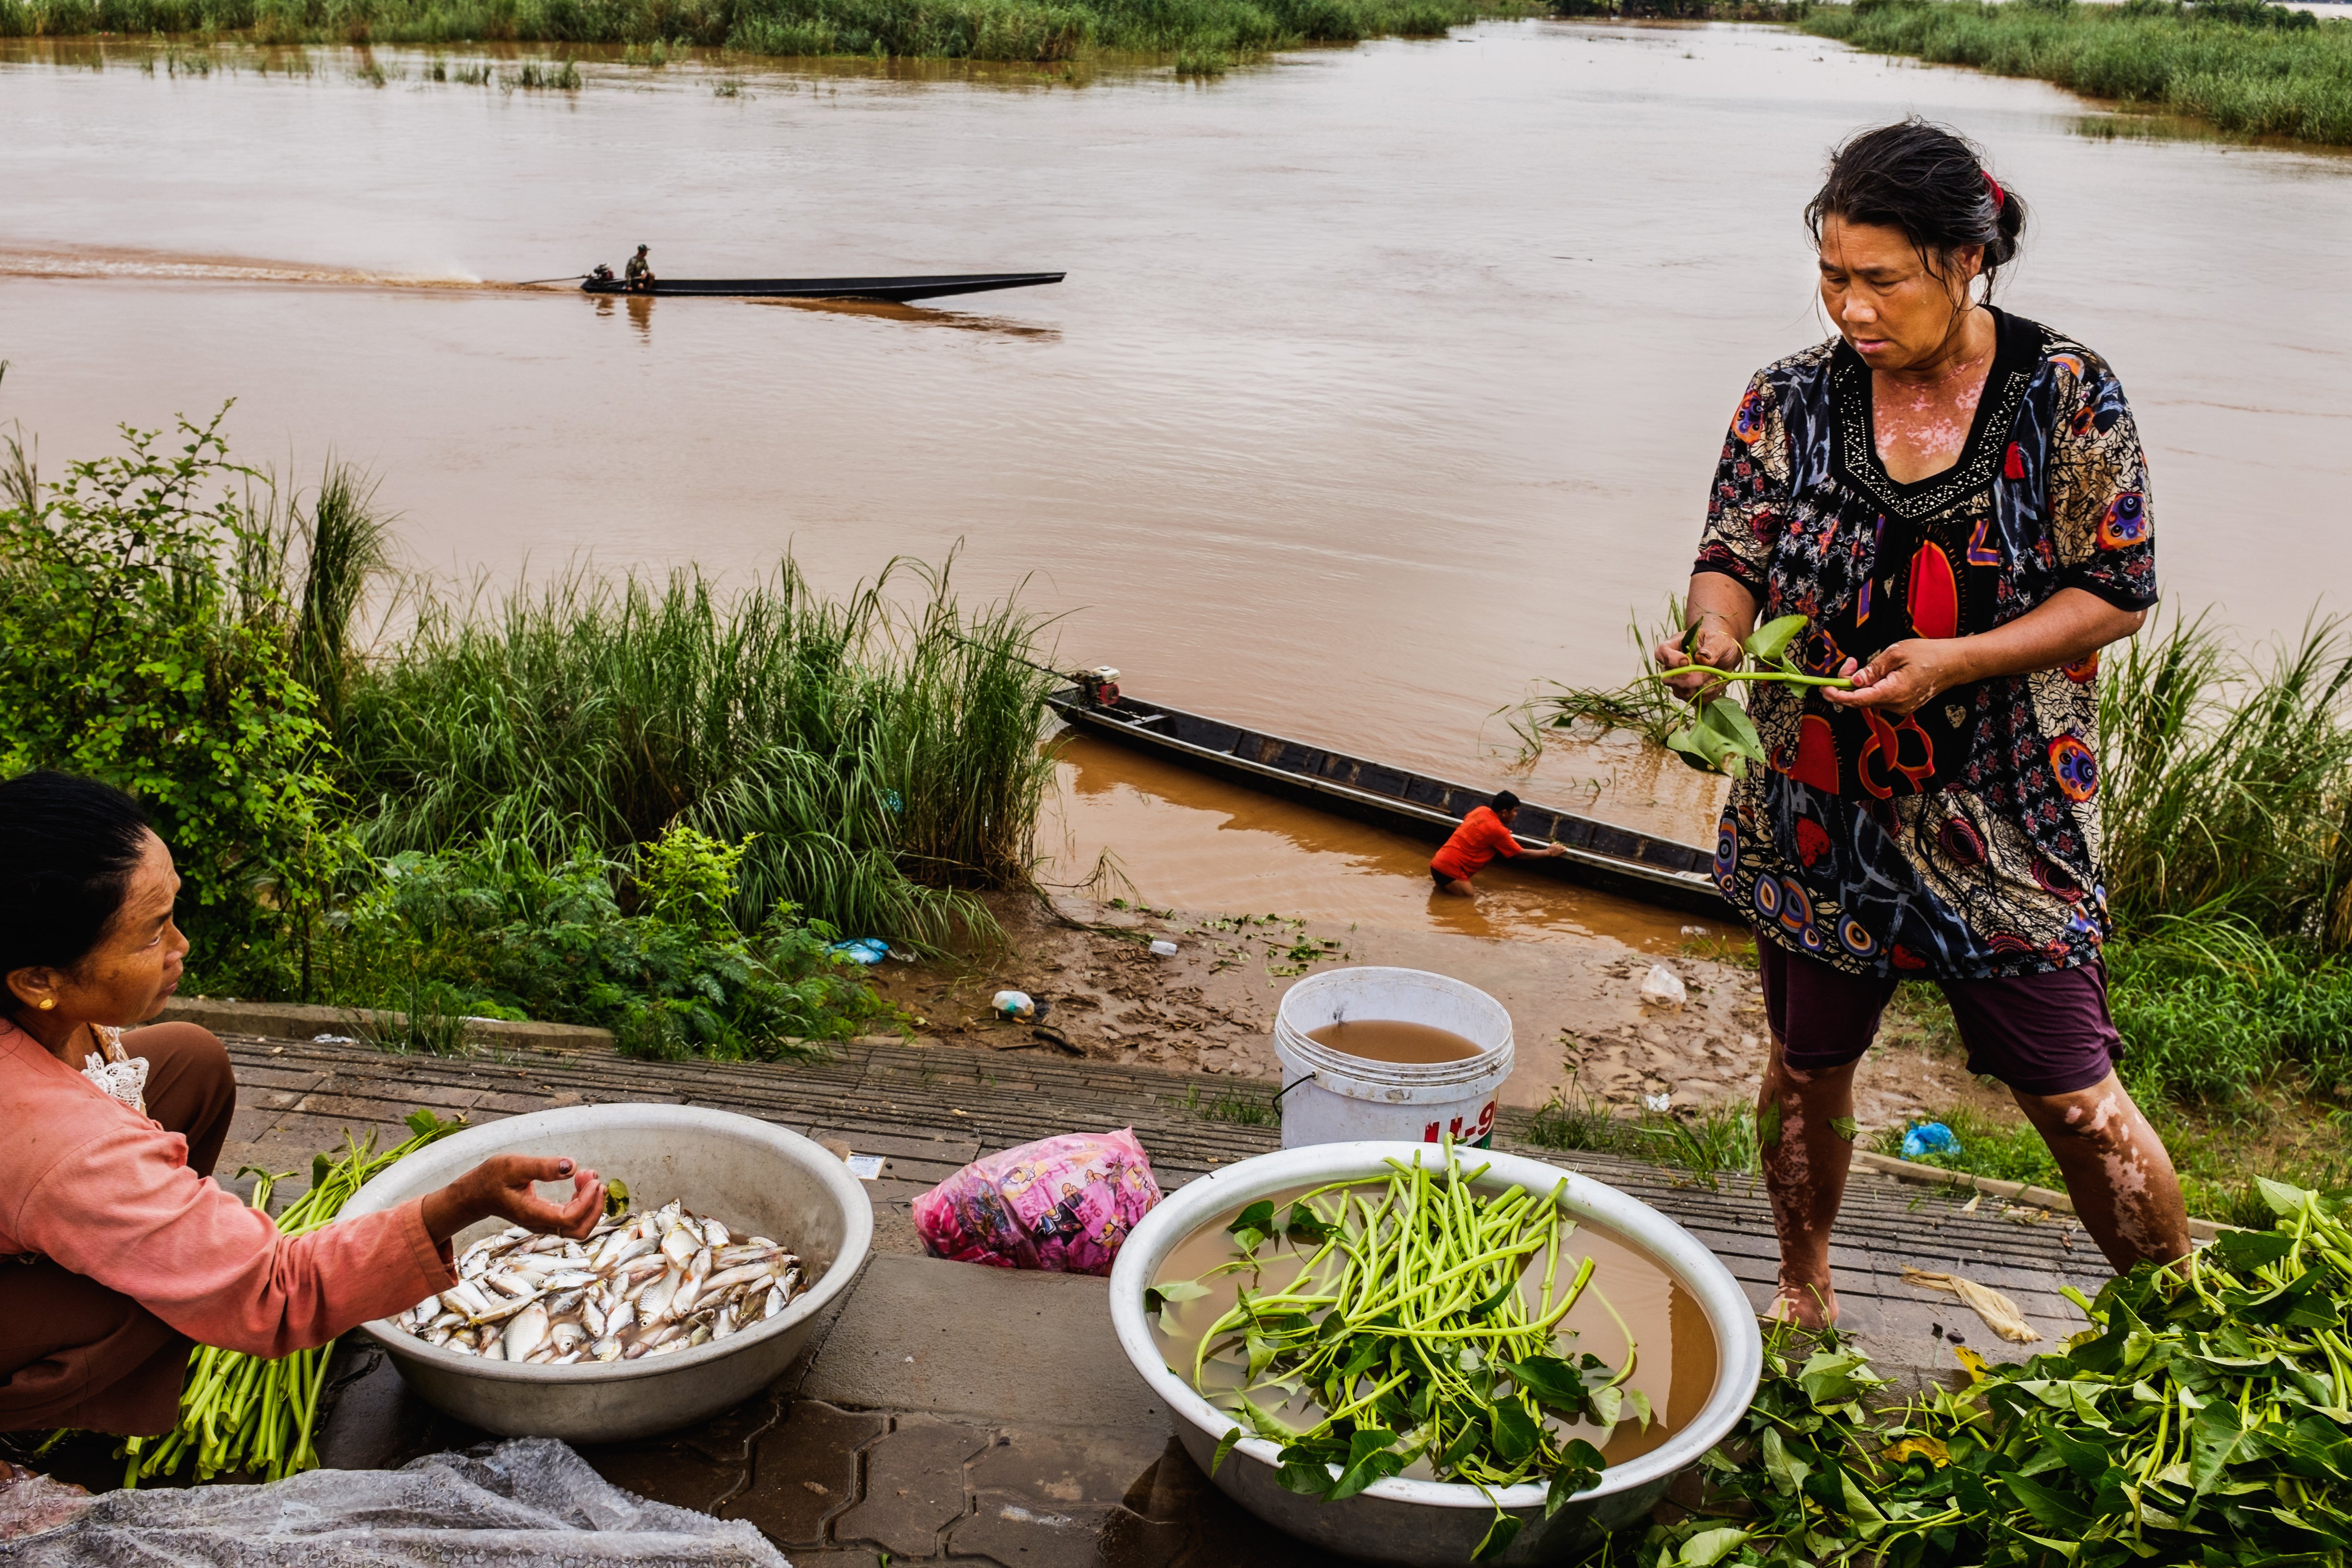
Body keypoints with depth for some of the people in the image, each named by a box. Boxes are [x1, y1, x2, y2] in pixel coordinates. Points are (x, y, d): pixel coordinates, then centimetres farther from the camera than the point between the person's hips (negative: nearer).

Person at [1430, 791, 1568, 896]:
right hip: (1450, 868, -8)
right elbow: (1522, 854, -2)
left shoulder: (1481, 810, 6)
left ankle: (1440, 881, 16)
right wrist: (1549, 853, 9)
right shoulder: (1498, 831, -14)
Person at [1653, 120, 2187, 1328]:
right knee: (1809, 1066, 17)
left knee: (2075, 1101, 2)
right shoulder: (1790, 401, -3)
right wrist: (1714, 629, -22)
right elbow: (1732, 558, 2)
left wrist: (1952, 660, -20)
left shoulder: (2067, 398, -9)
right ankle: (1804, 1291, 42)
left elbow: (2118, 592, -6)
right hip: (1815, 810, 3)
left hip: (2007, 820, -2)